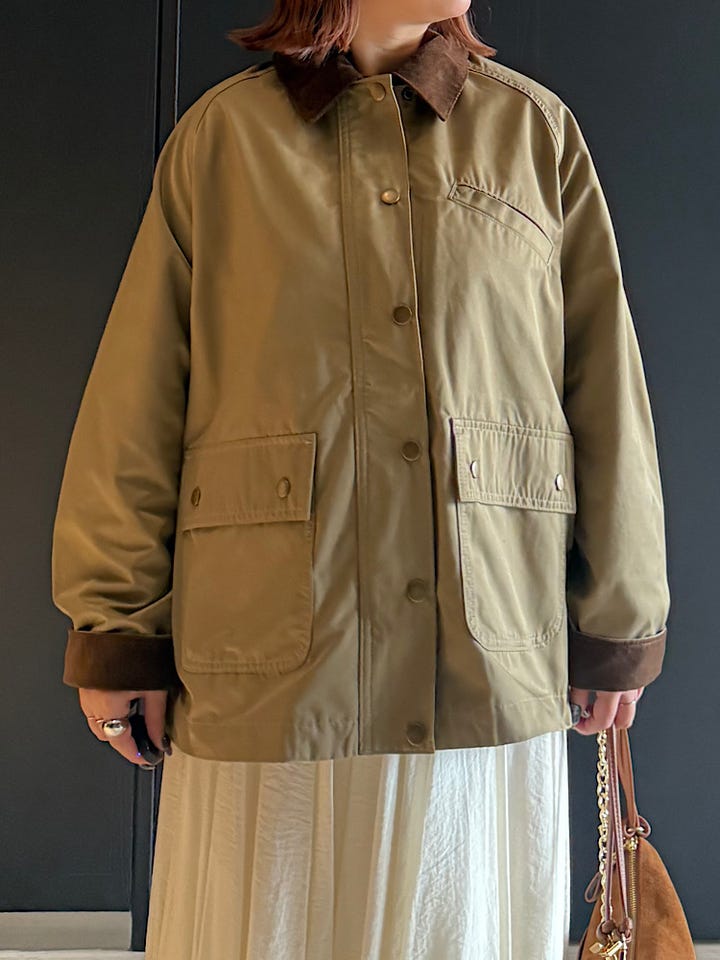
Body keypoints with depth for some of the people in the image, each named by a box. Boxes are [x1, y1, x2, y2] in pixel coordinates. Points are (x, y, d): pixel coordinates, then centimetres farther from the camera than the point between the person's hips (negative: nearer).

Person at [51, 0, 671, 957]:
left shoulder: (535, 131, 10)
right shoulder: (222, 133, 6)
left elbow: (606, 385, 8)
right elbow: (136, 402, 4)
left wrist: (619, 627, 7)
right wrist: (118, 628, 1)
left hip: (496, 665, 2)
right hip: (276, 662, -1)